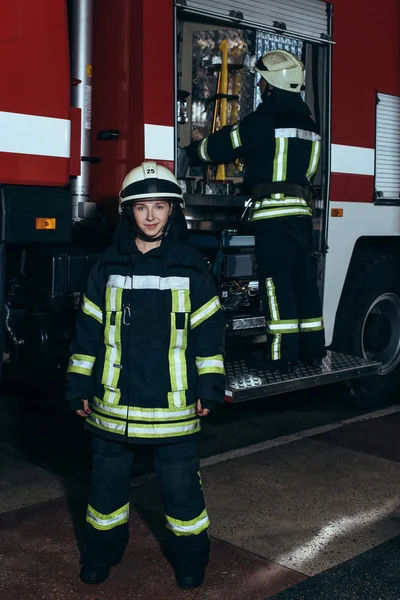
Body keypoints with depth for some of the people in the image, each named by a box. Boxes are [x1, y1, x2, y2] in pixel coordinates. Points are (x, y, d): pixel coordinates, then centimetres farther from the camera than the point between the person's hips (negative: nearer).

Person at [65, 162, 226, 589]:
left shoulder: (191, 266, -1)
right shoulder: (109, 267, 2)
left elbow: (209, 331, 2)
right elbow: (88, 330, 5)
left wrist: (210, 387, -1)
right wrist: (80, 386, 4)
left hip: (173, 404, -1)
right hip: (114, 401, 2)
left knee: (181, 485, 8)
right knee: (107, 481, 15)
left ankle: (189, 555, 30)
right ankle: (103, 549, 36)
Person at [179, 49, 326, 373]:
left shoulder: (268, 116, -8)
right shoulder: (306, 118, 17)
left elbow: (226, 143, -2)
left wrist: (189, 154, 12)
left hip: (274, 211, -8)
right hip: (301, 210, 8)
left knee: (276, 282, -6)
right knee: (303, 279, 11)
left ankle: (282, 356, -5)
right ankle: (313, 349, 16)